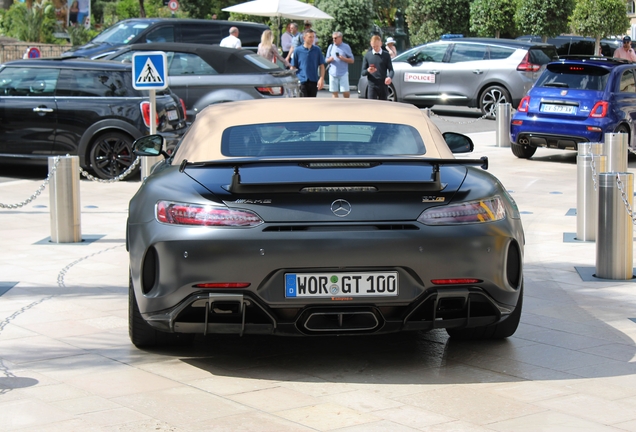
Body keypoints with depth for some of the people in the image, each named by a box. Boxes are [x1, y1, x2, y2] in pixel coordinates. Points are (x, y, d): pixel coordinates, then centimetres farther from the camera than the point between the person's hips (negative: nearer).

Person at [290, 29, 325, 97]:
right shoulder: (297, 51, -1)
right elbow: (293, 67, 3)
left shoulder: (317, 50, 5)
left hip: (314, 81, 3)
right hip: (302, 81, -3)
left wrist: (322, 79, -5)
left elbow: (322, 66, 6)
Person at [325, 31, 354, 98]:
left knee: (346, 92, -7)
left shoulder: (346, 47, 3)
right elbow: (326, 60, 17)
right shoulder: (331, 47, 12)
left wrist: (343, 59, -14)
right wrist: (329, 60, -7)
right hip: (333, 73, 3)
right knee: (334, 93, 4)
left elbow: (351, 60, 3)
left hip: (343, 73, -3)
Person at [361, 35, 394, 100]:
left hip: (383, 85, 1)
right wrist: (368, 71, -18)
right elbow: (363, 72, 6)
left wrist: (389, 77, -22)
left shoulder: (386, 55, 5)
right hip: (372, 86, -1)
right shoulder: (367, 55, 6)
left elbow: (390, 69, 1)